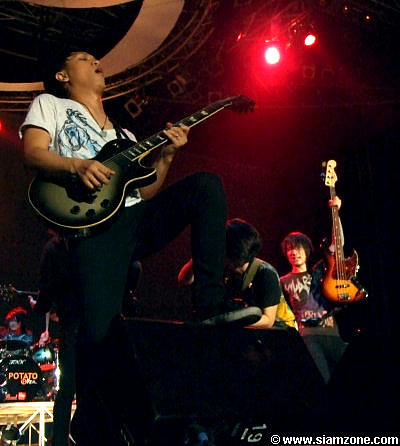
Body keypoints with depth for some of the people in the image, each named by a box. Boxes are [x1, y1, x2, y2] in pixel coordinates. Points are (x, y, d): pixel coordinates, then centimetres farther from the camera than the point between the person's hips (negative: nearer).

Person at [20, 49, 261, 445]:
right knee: (97, 330, -17)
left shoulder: (124, 136, 34)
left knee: (206, 185, -15)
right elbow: (33, 153, 1)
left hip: (138, 220, 5)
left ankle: (209, 307, -21)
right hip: (94, 226, -5)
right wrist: (77, 165, -17)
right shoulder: (50, 104, 21)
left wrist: (166, 155, 8)